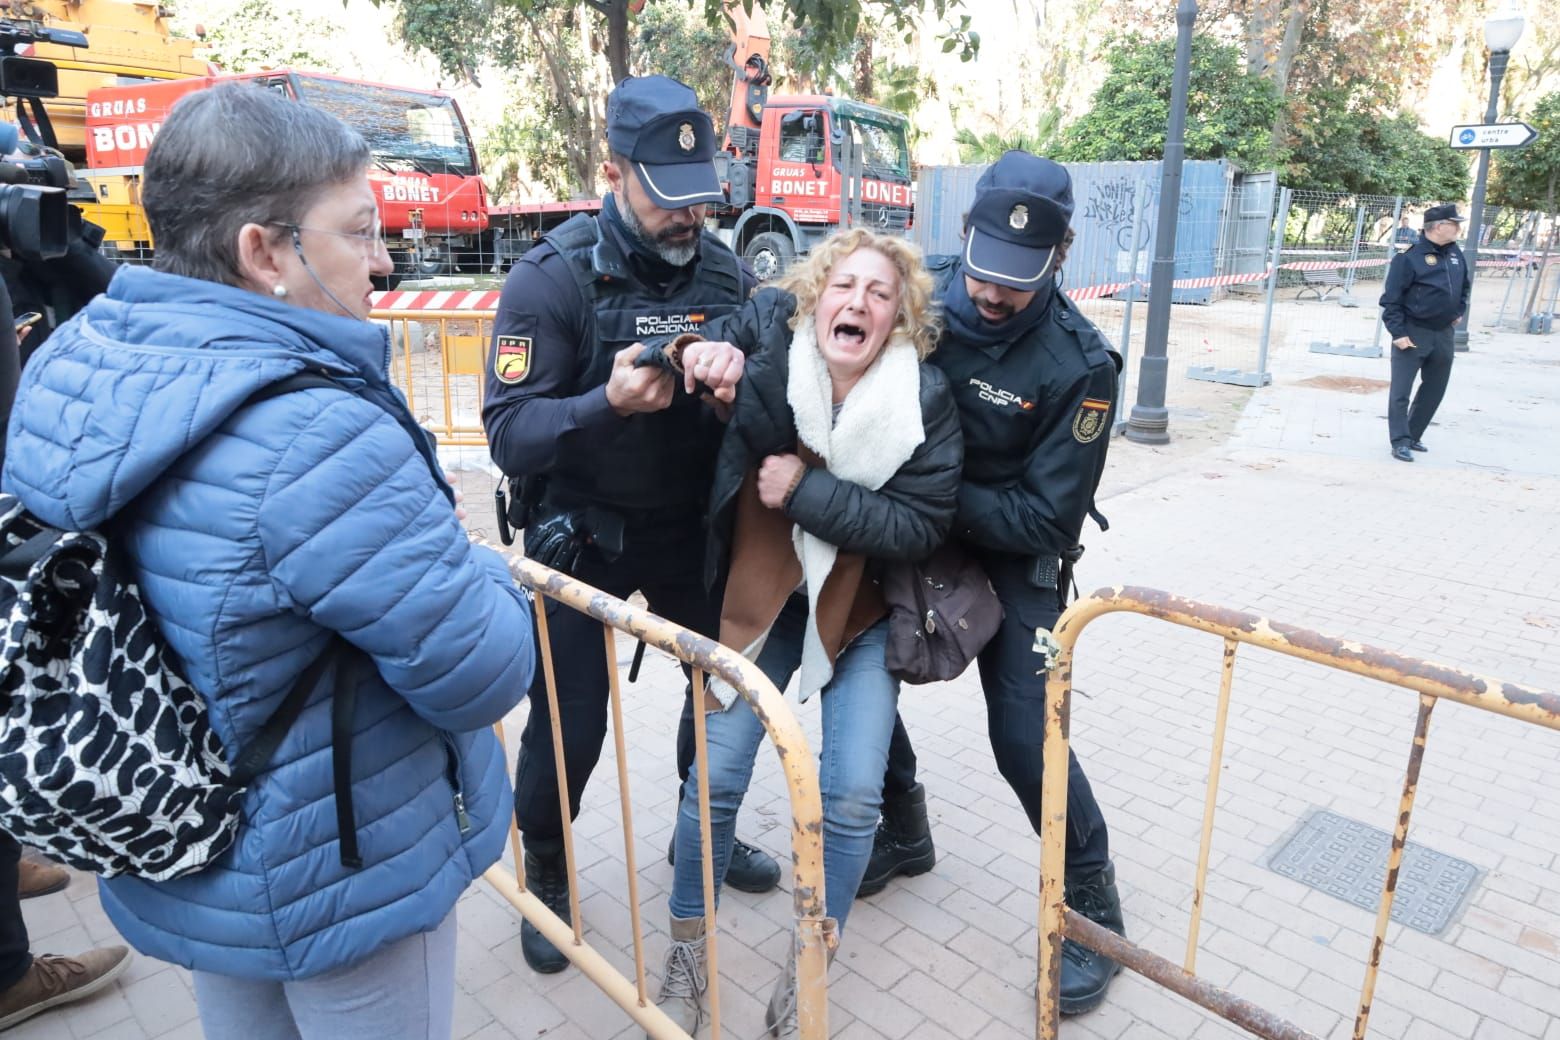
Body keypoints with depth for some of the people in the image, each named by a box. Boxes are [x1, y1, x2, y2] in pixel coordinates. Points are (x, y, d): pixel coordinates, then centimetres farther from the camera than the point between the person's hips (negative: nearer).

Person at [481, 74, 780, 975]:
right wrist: (609, 402, -38)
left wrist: (739, 364, -24)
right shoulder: (552, 278, -15)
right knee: (569, 726, 4)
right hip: (585, 544, -4)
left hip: (696, 535, 5)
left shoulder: (727, 272, -3)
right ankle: (546, 875, 35)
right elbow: (510, 435, -20)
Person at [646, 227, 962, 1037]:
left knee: (852, 795, -4)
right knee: (716, 776, 0)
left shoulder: (926, 399, -17)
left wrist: (806, 491, -26)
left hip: (860, 610, 0)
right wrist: (698, 354, -20)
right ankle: (687, 955, 25)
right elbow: (697, 346, 4)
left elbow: (922, 525, -21)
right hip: (761, 598, 1)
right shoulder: (767, 339, -15)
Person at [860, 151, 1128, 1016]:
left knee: (1023, 739, -8)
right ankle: (903, 832, 36)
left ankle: (1092, 901, 20)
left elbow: (1044, 520, -21)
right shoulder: (921, 289, -13)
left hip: (1012, 562, -4)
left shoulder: (1078, 363, -23)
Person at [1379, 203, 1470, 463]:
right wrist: (1398, 332, -19)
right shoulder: (1410, 257, -14)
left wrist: (1460, 310, 17)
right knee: (1401, 391, -7)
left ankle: (1413, 435, 25)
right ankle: (1400, 442, -3)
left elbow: (1466, 282, 27)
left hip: (1443, 334, 8)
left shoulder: (1455, 253, 8)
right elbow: (1391, 299, -14)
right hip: (1412, 334, -7)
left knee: (1434, 390, 13)